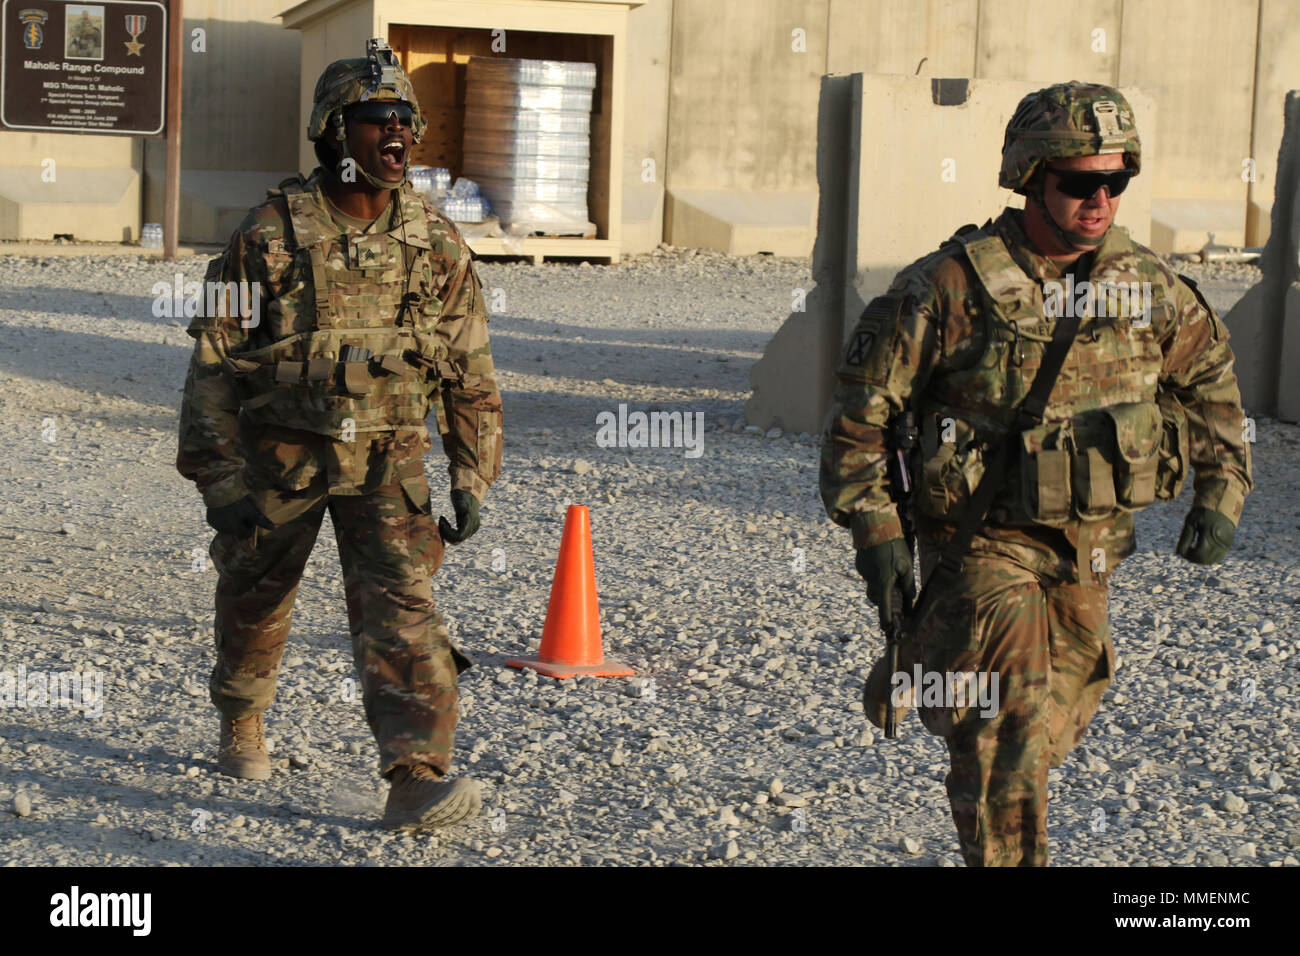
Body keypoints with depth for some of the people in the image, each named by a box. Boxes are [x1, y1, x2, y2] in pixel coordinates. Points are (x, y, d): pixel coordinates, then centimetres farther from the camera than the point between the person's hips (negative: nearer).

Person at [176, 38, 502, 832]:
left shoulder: (438, 245, -5)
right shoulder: (270, 236, -13)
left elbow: (471, 374, 4)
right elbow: (216, 360, -8)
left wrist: (473, 479, 1)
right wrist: (221, 479, -11)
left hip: (388, 460, 1)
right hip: (281, 457, 0)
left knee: (401, 603, -15)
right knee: (254, 597, 16)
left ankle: (418, 778, -20)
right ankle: (242, 727, 44)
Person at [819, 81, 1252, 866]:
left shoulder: (1149, 288, -2)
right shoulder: (954, 285, -16)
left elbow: (1209, 375, 16)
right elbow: (862, 404, -10)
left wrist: (1222, 492, 11)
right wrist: (876, 529, -14)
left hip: (1090, 549, 6)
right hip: (985, 544, -5)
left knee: (1060, 722, 18)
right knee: (1010, 740, -13)